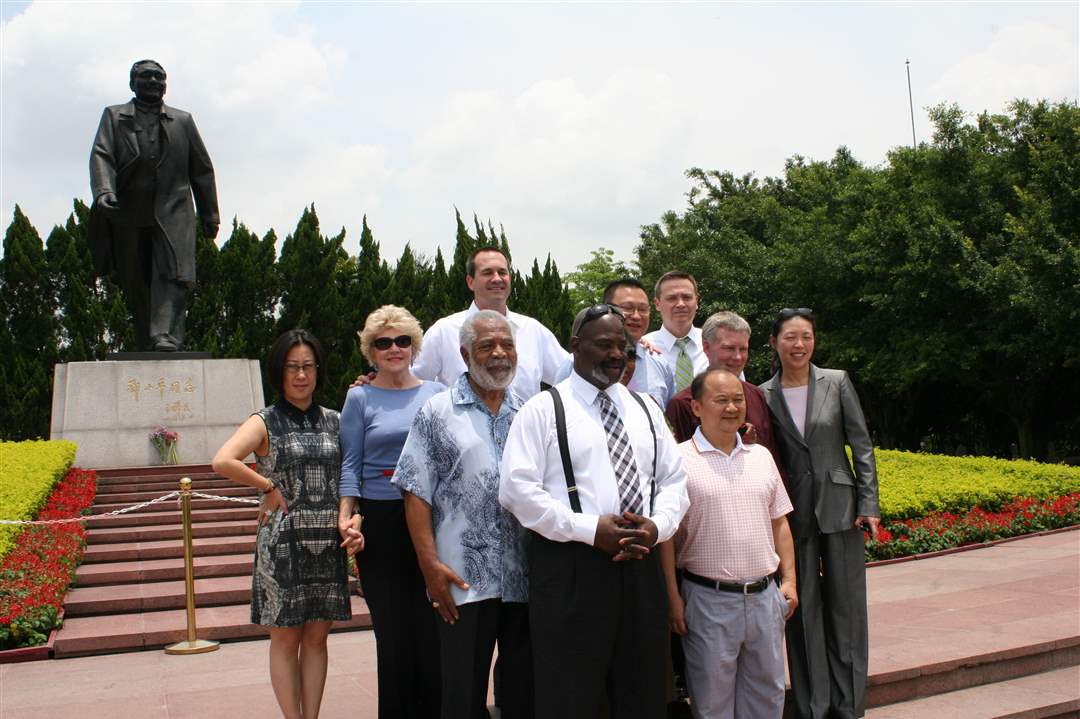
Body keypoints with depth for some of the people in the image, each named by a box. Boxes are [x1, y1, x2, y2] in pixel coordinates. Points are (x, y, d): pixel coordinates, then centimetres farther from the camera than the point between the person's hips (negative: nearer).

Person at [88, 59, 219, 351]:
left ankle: (166, 337, -27)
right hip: (128, 215, 1)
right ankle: (147, 346, 10)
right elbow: (101, 156, -2)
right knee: (136, 284, 3)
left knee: (173, 275, -18)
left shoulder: (183, 120, 18)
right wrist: (103, 191, -22)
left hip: (173, 211, 0)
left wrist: (210, 215, 12)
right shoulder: (114, 116, 14)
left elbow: (202, 169, 18)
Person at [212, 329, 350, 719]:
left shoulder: (333, 421, 10)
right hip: (283, 542, -3)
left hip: (328, 541, 4)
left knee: (317, 636, 9)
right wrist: (270, 487, -12)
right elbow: (222, 461, -19)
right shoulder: (265, 422, -2)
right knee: (286, 638, 6)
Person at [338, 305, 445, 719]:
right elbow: (350, 464, 3)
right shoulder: (360, 398, 5)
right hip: (381, 523, -1)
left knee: (433, 627, 1)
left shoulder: (436, 393, 10)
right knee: (393, 630, 3)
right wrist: (348, 514, -10)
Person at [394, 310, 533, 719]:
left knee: (525, 686, 13)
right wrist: (430, 564, -10)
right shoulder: (437, 413, 1)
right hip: (463, 579, -3)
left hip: (527, 577, 3)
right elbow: (417, 493, -3)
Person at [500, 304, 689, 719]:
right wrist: (590, 529, -17)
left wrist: (657, 525, -8)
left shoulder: (646, 410, 15)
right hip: (569, 569, -5)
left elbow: (674, 479, 13)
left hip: (640, 566, 5)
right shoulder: (543, 410, -3)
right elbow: (517, 489, -11)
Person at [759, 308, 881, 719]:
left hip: (840, 506, 0)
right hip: (794, 513, 0)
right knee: (803, 607, 6)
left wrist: (869, 505, -4)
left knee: (846, 604, 6)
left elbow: (861, 446, 1)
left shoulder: (837, 383, 0)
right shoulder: (764, 395, 1)